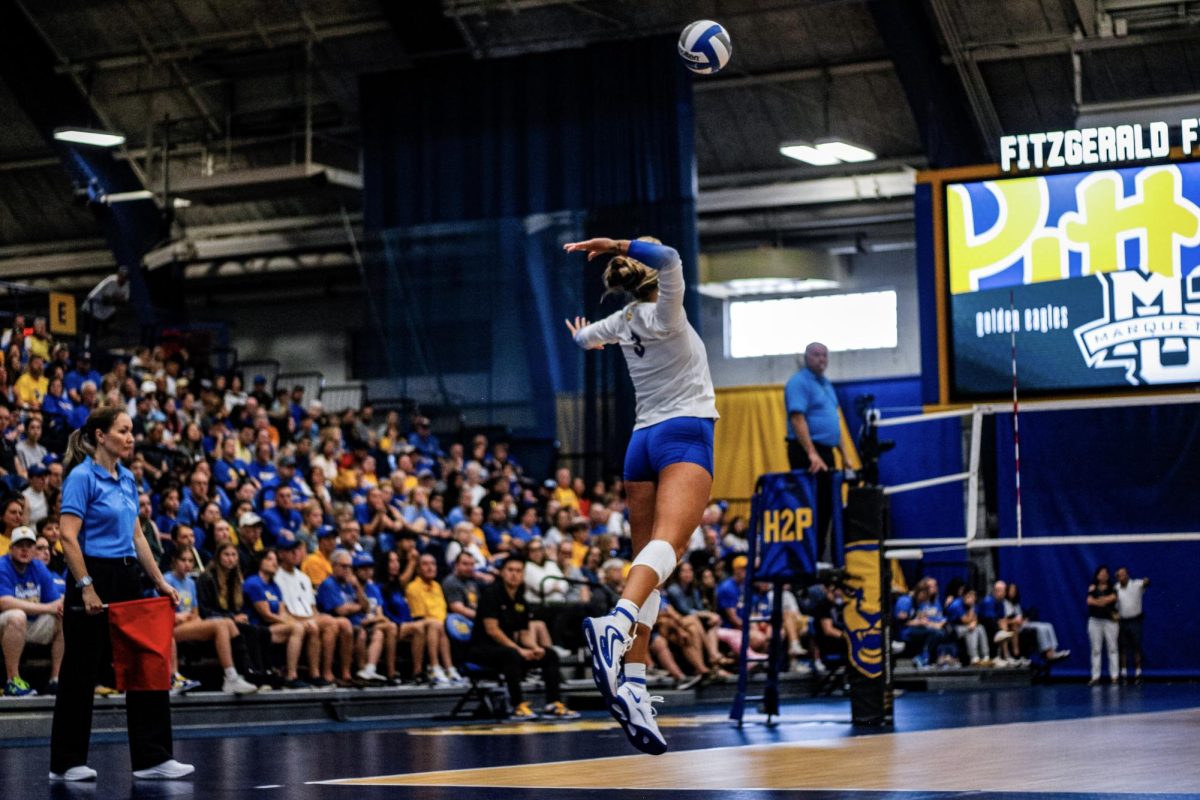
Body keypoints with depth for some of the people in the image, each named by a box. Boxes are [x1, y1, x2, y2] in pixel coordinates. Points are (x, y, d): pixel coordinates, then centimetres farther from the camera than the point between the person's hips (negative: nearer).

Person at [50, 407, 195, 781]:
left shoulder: (127, 478, 12)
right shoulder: (82, 477, -12)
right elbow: (68, 537, -17)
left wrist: (160, 581, 13)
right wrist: (86, 587, -22)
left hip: (127, 578, 8)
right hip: (93, 576, -8)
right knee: (81, 673, 0)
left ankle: (151, 758, 8)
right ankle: (67, 763, 10)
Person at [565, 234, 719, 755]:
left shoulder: (624, 320, 16)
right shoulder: (662, 312, -1)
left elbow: (585, 337, 40)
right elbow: (669, 259, -22)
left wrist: (585, 336, 63)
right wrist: (619, 246, -9)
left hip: (643, 440, 7)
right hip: (684, 433, -7)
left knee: (648, 559, 1)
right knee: (668, 540, -26)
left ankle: (632, 682, -14)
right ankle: (616, 624, -55)